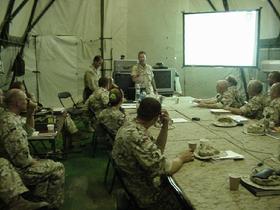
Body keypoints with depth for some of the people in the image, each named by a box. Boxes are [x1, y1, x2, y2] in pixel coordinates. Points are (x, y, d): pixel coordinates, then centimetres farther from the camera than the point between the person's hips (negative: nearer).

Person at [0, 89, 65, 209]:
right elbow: (22, 159, -30)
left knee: (48, 165, 27)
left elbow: (28, 131, 17)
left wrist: (30, 114, 3)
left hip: (10, 166, 10)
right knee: (57, 168, 3)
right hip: (17, 171, -10)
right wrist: (34, 162, -10)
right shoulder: (10, 124, -29)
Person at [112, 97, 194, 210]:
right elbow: (165, 168, -31)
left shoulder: (129, 126, -2)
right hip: (145, 195, -8)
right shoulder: (137, 137, -33)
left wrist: (165, 126, -6)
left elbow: (157, 149, 6)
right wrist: (182, 158, -12)